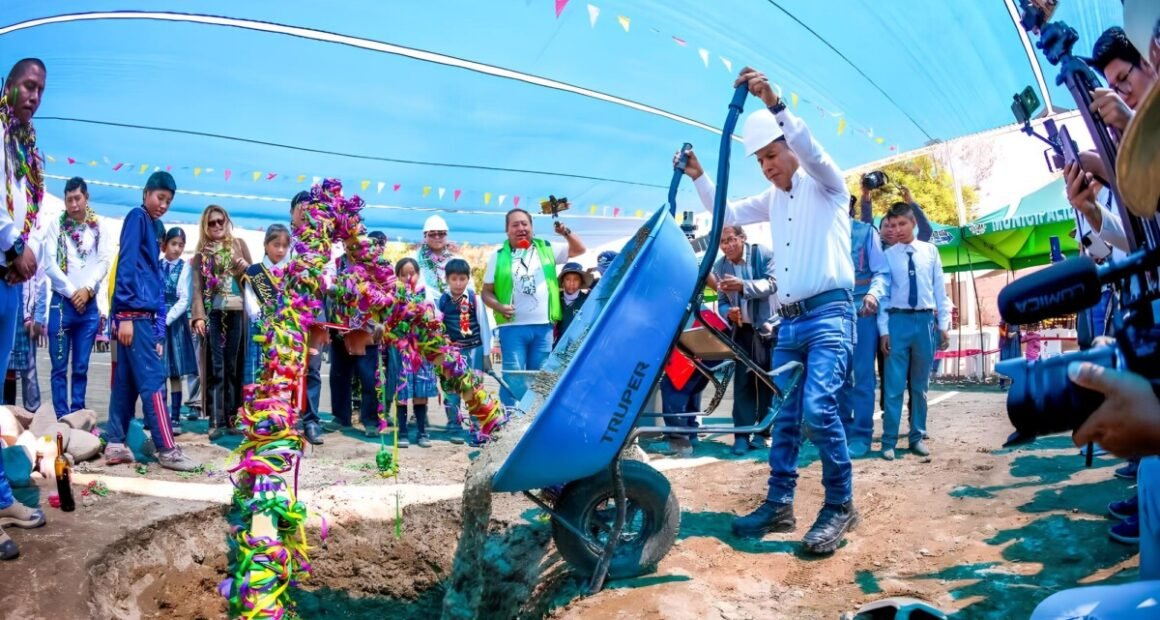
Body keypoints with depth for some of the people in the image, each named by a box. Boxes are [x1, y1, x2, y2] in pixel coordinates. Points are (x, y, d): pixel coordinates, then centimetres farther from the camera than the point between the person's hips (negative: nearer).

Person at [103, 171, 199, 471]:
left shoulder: (154, 226, 22)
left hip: (144, 314, 8)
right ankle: (167, 449, -7)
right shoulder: (137, 217, -2)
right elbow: (126, 264, -12)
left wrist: (158, 331, 15)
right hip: (134, 312, -8)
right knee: (152, 380, -8)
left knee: (127, 382, 9)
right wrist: (125, 315, -19)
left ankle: (116, 444, 14)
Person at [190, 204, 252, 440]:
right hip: (213, 314, 0)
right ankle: (217, 421, -4)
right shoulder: (201, 254, 11)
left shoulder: (239, 244, 12)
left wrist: (246, 267, -11)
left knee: (234, 366, 3)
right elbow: (197, 288, 4)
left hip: (236, 312, 0)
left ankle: (232, 417, 8)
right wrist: (198, 316, -8)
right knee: (215, 368, -3)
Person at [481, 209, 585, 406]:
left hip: (543, 327, 2)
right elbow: (486, 292, 6)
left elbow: (579, 250, 13)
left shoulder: (547, 249, 10)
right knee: (513, 380, -5)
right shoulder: (499, 257, 5)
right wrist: (499, 307, -13)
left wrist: (567, 233, -5)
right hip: (512, 328, -2)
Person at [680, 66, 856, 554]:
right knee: (784, 416, 7)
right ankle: (779, 504, 15)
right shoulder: (773, 200, 20)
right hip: (790, 320, 7)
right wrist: (698, 176, 12)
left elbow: (811, 151, -18)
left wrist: (774, 103, -30)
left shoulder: (826, 185, 2)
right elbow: (728, 214, 26)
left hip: (829, 313, -7)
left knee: (819, 407, -20)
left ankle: (840, 505, -7)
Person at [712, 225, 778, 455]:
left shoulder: (764, 254, -9)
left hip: (768, 327, -2)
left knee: (765, 380, 3)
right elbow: (722, 302, 4)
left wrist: (743, 286, -37)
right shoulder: (720, 267, 2)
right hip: (741, 329, 3)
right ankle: (742, 434, -1)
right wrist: (728, 312, -20)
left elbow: (771, 284, -21)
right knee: (742, 381, -3)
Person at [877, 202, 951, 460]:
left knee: (920, 385, 10)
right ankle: (889, 441, 4)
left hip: (925, 320, 2)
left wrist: (943, 325, 3)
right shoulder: (888, 256, 0)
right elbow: (883, 293, 0)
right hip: (898, 321, -2)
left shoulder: (930, 252, 5)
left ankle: (917, 437, 20)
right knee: (894, 384, -1)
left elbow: (939, 289, 6)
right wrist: (883, 330, -5)